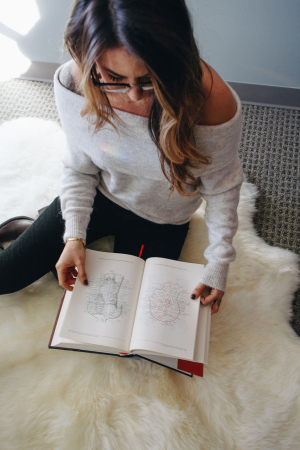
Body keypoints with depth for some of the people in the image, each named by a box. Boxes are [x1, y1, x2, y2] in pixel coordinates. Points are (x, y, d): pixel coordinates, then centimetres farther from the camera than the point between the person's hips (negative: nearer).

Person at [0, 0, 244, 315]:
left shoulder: (214, 104, -31)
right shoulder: (73, 82, -23)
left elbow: (222, 188, -14)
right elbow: (79, 168, -8)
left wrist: (219, 262, -15)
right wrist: (74, 234, -15)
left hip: (160, 221, 0)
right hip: (100, 196, 2)